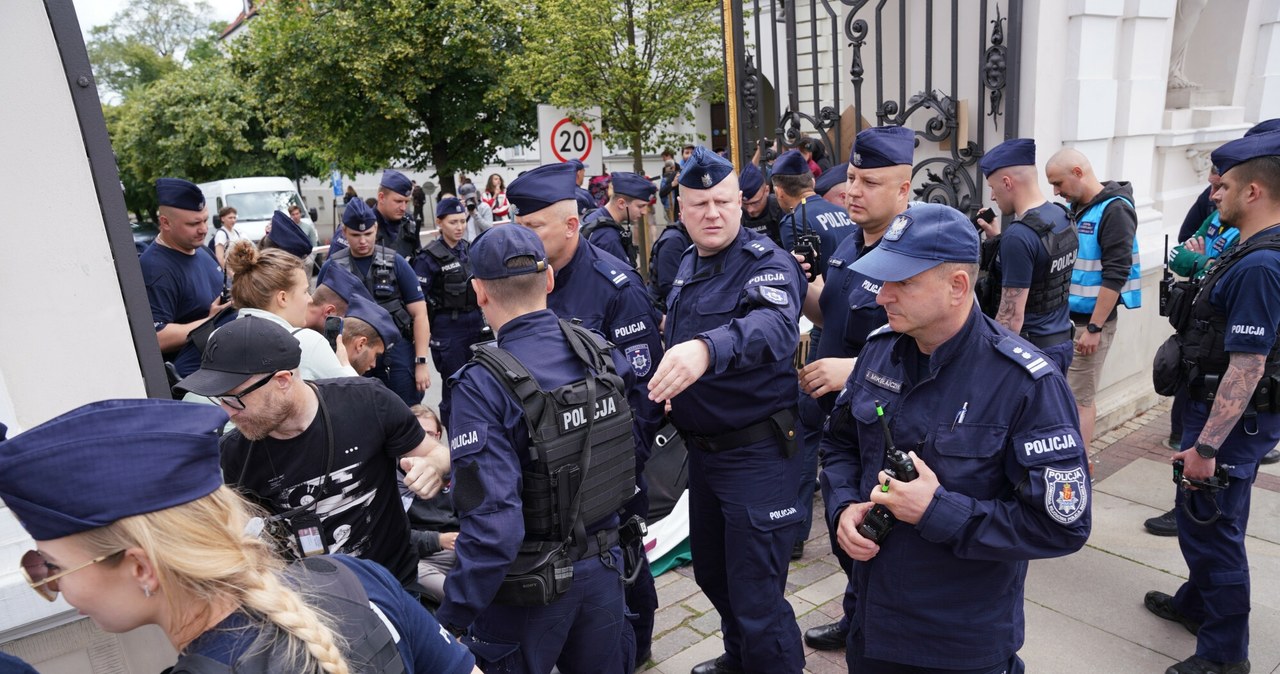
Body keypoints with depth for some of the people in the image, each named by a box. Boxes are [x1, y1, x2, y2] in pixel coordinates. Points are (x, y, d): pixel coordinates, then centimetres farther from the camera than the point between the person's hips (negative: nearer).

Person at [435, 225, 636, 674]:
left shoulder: (481, 387, -25)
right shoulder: (602, 354, -9)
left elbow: (493, 523, -27)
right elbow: (633, 450, 0)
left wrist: (452, 619, -17)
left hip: (529, 587, -4)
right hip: (604, 568, 5)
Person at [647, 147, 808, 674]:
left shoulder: (767, 263, -18)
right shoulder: (689, 264, 7)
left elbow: (775, 325, -41)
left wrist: (706, 347, -57)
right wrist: (668, 390, 7)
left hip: (757, 453, -8)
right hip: (701, 448, 9)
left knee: (757, 600, 0)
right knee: (711, 571, 25)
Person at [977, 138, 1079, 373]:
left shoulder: (1019, 235, -22)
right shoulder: (1063, 218, 6)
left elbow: (1012, 316, -23)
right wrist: (997, 238, 17)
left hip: (1031, 347, -9)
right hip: (1062, 342, 9)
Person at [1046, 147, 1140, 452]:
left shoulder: (1115, 210, -12)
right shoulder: (1074, 207, 10)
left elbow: (1116, 275, -18)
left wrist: (1094, 327, -19)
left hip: (1090, 321, -7)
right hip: (1066, 317, 7)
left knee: (1078, 400, -2)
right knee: (1081, 396, 14)